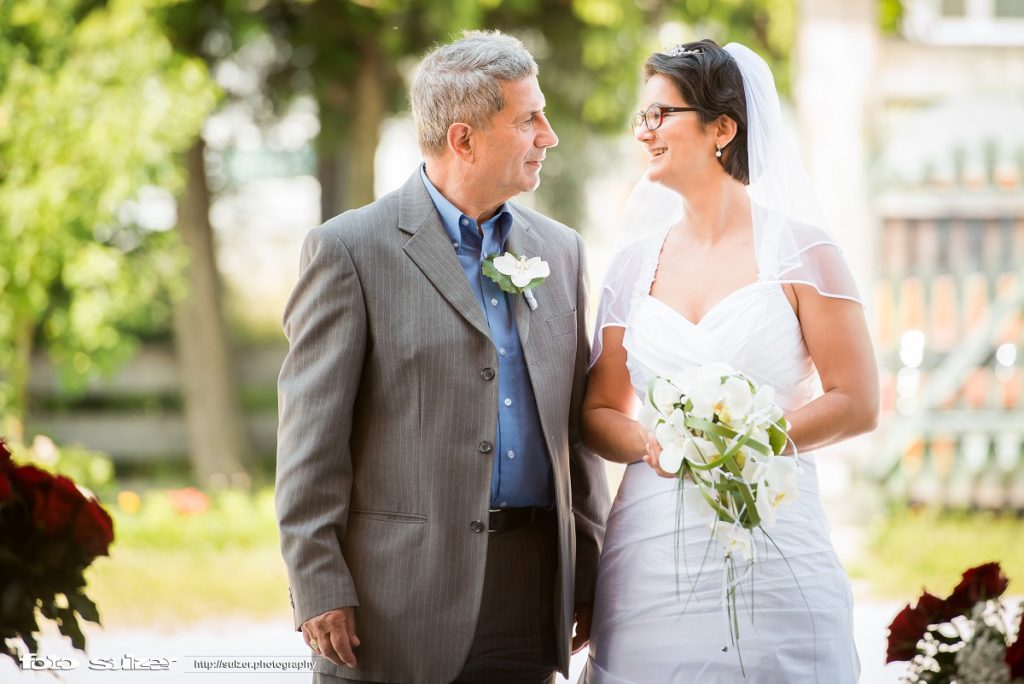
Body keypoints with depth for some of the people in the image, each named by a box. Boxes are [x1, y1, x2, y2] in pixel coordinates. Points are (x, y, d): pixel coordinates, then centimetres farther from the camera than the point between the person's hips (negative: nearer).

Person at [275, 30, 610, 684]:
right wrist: (320, 591, -12)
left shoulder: (559, 250, 13)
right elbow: (311, 441, -7)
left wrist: (590, 575, 10)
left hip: (532, 597, 5)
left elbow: (579, 423, 16)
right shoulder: (350, 250, -4)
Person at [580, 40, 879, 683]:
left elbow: (857, 404, -4)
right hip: (649, 552, 3)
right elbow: (599, 413, 14)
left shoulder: (799, 248, -1)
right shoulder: (634, 266, 11)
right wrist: (653, 443, -8)